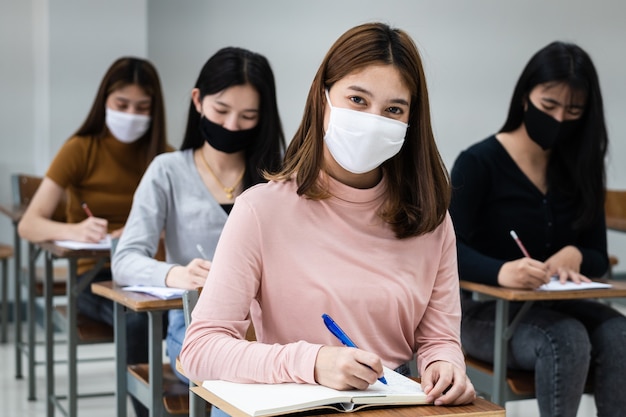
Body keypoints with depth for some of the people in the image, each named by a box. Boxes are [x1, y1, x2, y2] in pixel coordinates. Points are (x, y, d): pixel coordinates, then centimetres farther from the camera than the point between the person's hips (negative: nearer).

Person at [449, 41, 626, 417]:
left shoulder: (580, 169, 8)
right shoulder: (479, 163, -8)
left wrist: (574, 256, -19)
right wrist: (501, 272, -39)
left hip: (557, 307, 5)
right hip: (488, 312, -4)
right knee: (566, 339, -34)